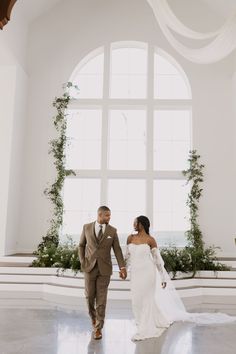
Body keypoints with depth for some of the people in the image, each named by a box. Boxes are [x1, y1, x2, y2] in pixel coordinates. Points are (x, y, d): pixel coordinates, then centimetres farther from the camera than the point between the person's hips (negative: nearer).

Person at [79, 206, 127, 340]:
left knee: (101, 299, -1)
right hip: (90, 267, 1)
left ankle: (98, 328, 10)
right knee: (90, 296, 7)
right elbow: (81, 245, 9)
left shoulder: (113, 230, -2)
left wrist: (123, 267, -14)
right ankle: (94, 316, 38)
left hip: (104, 268, -1)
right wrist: (82, 261, -4)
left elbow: (117, 250, -3)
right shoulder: (87, 227, -1)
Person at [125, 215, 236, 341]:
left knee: (146, 300, 4)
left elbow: (158, 259, -8)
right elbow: (127, 256, 13)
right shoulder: (130, 238, 2)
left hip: (147, 273, -5)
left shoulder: (150, 240, -11)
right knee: (137, 301, 12)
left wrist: (163, 278, -8)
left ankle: (145, 330, 19)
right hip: (135, 274, 5)